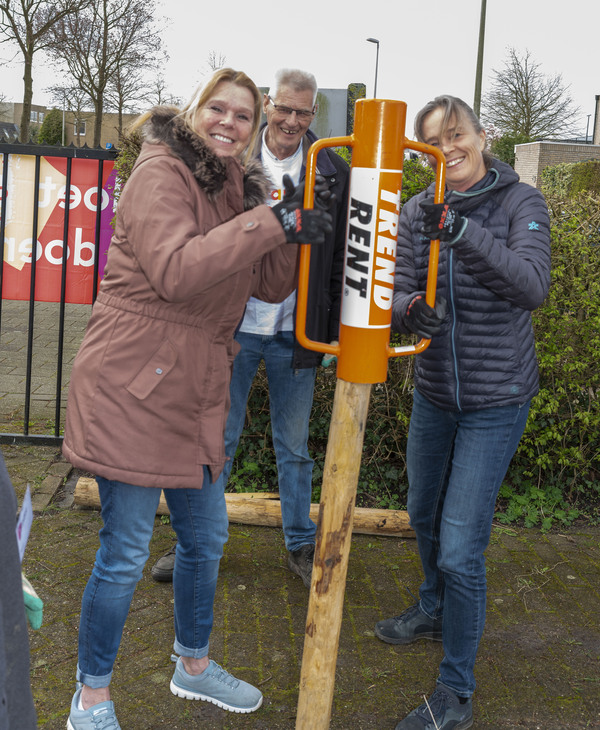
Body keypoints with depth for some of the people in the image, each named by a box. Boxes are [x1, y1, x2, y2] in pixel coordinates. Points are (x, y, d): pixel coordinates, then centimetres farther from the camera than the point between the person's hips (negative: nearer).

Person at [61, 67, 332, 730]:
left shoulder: (238, 187, 14)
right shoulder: (161, 172, -11)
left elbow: (270, 286, 11)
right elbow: (176, 271, -27)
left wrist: (293, 228, -6)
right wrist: (271, 223, -26)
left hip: (195, 392, 9)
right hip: (132, 388, -8)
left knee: (206, 538, 19)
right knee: (125, 554, 2)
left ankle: (194, 666, 42)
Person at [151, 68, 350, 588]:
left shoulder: (334, 173, 1)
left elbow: (341, 258, 4)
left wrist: (335, 330, 0)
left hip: (296, 333, 0)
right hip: (233, 325, 0)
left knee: (294, 446, 13)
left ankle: (301, 545, 29)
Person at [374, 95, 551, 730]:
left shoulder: (519, 202, -11)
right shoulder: (419, 211, 0)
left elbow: (533, 285, -26)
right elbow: (397, 292, -4)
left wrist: (462, 231, -38)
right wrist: (410, 309, -28)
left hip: (495, 401, -5)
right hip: (433, 392, 5)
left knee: (460, 551, -8)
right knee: (424, 515, 23)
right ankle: (434, 610, 52)